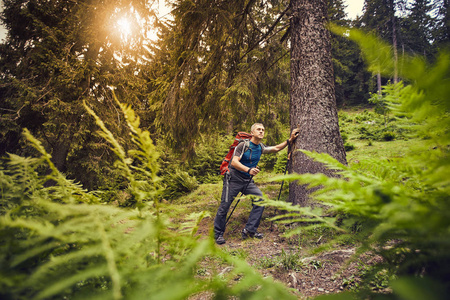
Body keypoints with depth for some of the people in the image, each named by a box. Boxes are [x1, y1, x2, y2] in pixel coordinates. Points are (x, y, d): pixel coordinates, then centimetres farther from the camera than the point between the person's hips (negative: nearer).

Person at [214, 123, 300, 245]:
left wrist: (290, 140, 4)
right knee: (224, 206, -4)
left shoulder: (261, 147, 6)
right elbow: (234, 162, -24)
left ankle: (250, 230, 2)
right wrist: (248, 170, -39)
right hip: (233, 179, -6)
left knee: (260, 200, -9)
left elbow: (276, 148, 16)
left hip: (248, 181, 6)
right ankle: (218, 234, 13)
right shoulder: (243, 145, -15)